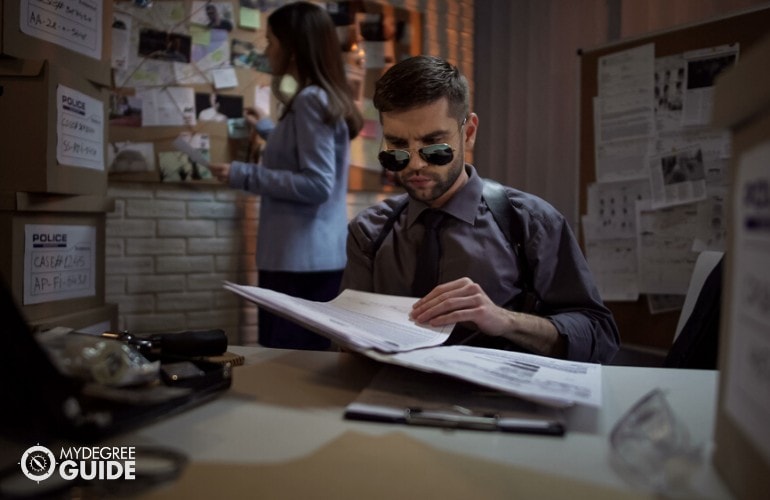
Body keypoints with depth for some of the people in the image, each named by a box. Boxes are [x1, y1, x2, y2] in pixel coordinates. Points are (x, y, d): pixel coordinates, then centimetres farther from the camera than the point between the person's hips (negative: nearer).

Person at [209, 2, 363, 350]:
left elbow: (317, 184, -20)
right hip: (315, 258, 10)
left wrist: (244, 175, -14)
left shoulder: (310, 99, -12)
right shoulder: (326, 98, 17)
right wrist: (267, 129, 45)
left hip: (301, 261, -10)